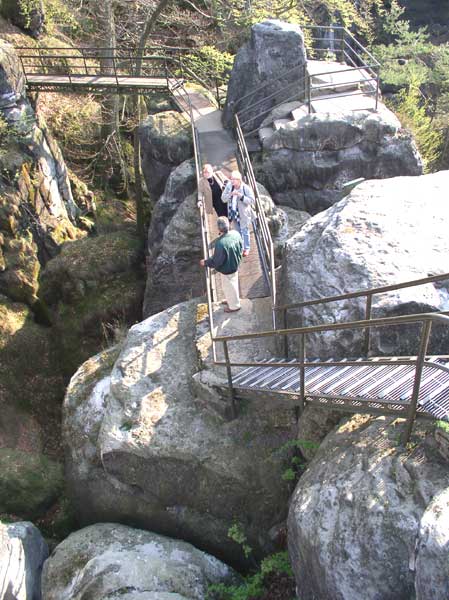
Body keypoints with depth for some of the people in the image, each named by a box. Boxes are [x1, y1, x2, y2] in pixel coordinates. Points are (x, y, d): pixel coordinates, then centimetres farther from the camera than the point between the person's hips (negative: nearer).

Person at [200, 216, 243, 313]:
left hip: (227, 269, -7)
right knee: (233, 284, 30)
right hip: (235, 265, 7)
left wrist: (205, 262, -9)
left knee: (229, 287, 19)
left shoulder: (220, 243, -39)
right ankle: (232, 299, 55)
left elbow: (216, 261, -27)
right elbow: (241, 248, 0)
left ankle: (234, 306, 42)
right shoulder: (236, 233, -17)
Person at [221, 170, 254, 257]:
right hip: (233, 212, 4)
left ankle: (246, 248, 31)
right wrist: (230, 194, -27)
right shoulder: (229, 186, -10)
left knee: (245, 231, 12)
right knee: (238, 231, 22)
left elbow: (252, 201, -21)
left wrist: (240, 196, -31)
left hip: (243, 214, -4)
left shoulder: (246, 188, -21)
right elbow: (223, 198, -7)